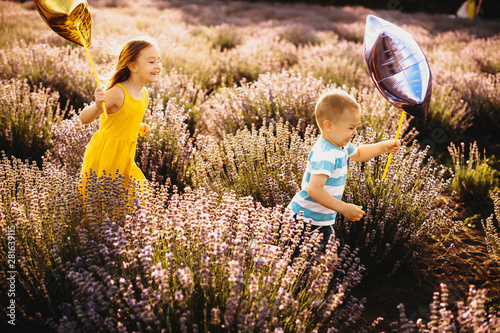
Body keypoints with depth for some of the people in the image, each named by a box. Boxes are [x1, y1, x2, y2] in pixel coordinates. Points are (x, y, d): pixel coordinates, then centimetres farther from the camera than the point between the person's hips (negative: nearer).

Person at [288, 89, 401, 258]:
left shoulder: (341, 145, 5)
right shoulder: (325, 155, -28)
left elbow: (358, 154, 28)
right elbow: (313, 189, -37)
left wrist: (383, 147, 17)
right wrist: (344, 208, -36)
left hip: (323, 219, 10)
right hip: (307, 219, -10)